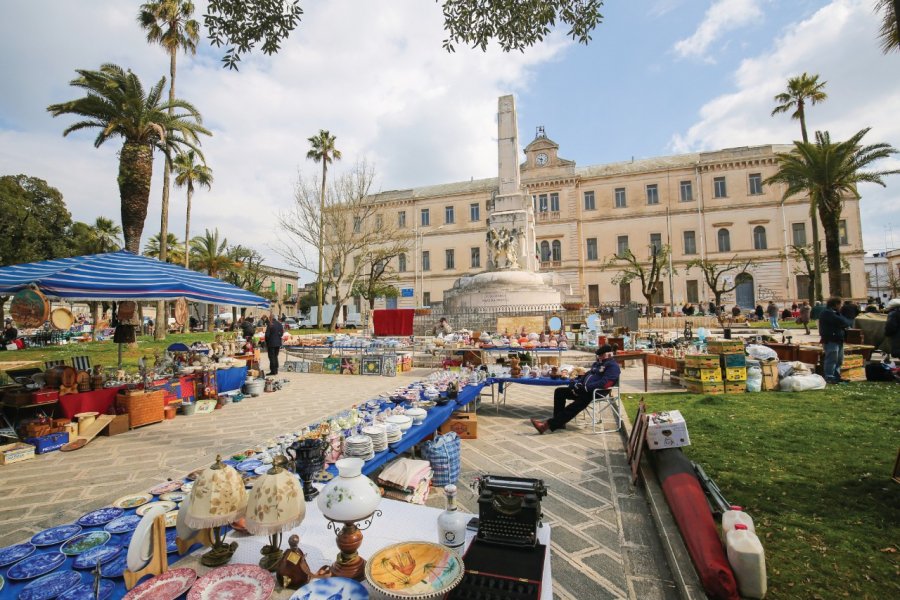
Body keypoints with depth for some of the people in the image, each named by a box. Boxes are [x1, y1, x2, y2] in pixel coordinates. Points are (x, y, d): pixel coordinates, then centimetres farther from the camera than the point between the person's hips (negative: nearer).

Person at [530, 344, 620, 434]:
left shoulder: (613, 366, -7)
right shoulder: (597, 363, 23)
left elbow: (604, 383, -21)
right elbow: (587, 374, 23)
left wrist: (585, 388, -23)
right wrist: (578, 382, 2)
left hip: (596, 393, -10)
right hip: (585, 389, 10)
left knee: (574, 407, -27)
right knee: (559, 392, 0)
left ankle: (549, 425, -32)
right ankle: (558, 422, -3)